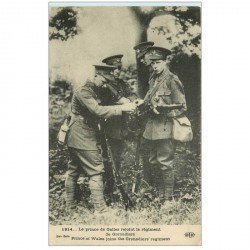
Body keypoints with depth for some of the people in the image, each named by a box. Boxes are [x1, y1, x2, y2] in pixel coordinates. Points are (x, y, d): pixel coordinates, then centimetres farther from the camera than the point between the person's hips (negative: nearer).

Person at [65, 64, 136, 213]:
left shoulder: (95, 91, 15)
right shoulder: (83, 92, -16)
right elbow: (98, 111, -28)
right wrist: (122, 108, -28)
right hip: (84, 139, -10)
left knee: (73, 171, 14)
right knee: (96, 171, -8)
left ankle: (70, 205, 24)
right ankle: (100, 208, -5)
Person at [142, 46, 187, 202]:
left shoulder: (172, 80, -11)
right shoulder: (153, 80, 13)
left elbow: (182, 107, -10)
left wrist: (163, 112, -19)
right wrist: (145, 104, 6)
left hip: (166, 128, -8)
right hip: (153, 128, 8)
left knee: (165, 162, -3)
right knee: (154, 162, 14)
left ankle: (168, 197, 8)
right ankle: (158, 193, 27)